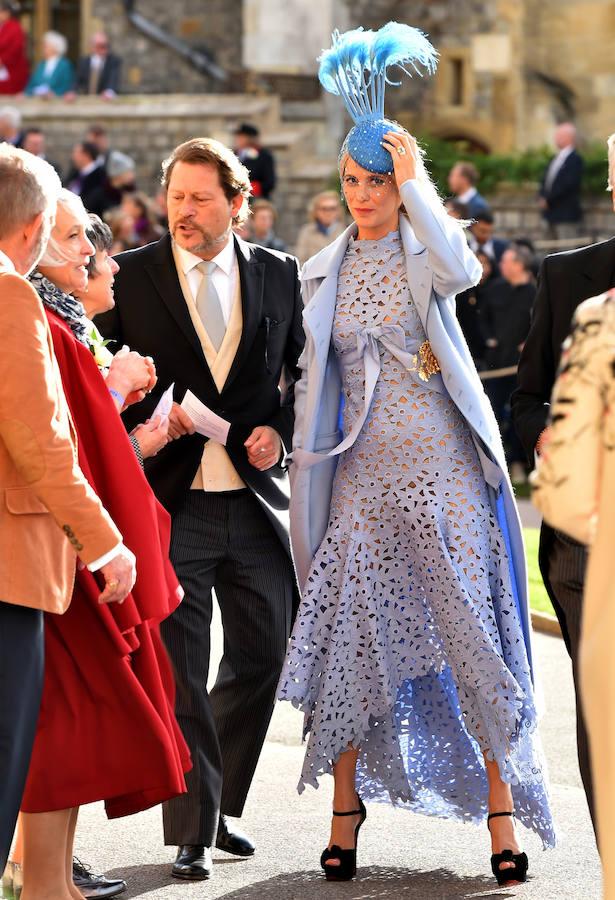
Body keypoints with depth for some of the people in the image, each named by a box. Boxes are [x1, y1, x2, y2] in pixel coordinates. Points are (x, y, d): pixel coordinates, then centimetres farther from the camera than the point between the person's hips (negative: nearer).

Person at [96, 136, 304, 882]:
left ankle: (218, 807, 28)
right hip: (171, 502, -3)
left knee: (261, 656, 9)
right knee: (179, 674, -1)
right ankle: (194, 831, 7)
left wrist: (281, 431, -3)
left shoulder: (278, 275, 7)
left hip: (257, 496, 3)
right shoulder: (129, 276, 0)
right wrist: (148, 418, -15)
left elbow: (306, 372, 14)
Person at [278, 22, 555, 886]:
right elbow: (315, 381, 15)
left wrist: (416, 182, -18)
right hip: (363, 474, 3)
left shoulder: (426, 251, -1)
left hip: (442, 470, -3)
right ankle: (346, 806, 12)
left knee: (471, 631, -2)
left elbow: (462, 269, -26)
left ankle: (501, 802, 7)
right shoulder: (324, 272, 10)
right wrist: (305, 463, 9)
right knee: (351, 634, 0)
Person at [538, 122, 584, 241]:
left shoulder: (575, 159, -12)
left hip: (566, 215, -9)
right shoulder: (556, 158, 16)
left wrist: (547, 199, -16)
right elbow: (546, 181, 18)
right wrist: (542, 197, 0)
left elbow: (568, 184, -20)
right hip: (552, 215, 9)